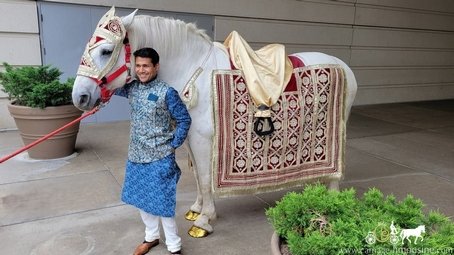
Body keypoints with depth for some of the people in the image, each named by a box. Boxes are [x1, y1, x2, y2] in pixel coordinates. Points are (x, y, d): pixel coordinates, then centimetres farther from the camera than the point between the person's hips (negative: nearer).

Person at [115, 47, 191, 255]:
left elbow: (184, 120, -9)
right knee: (140, 199, 18)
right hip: (136, 156, 6)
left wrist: (173, 145, -10)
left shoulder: (167, 92, -14)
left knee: (162, 202, 1)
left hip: (160, 158, -6)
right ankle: (151, 236, 40)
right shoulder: (132, 88, 2)